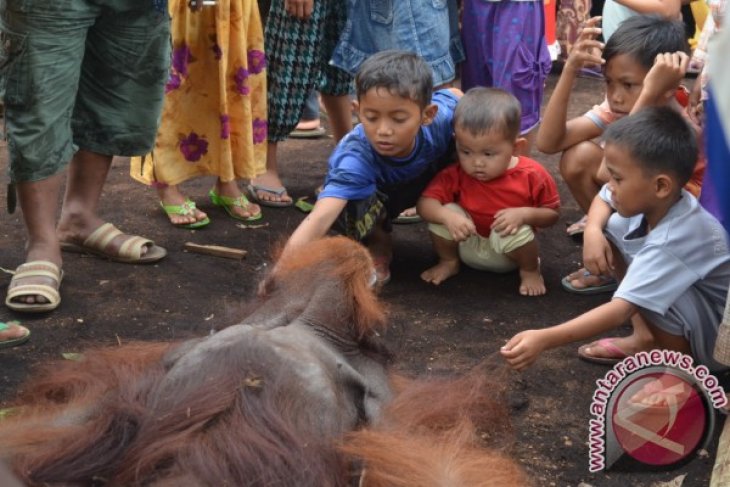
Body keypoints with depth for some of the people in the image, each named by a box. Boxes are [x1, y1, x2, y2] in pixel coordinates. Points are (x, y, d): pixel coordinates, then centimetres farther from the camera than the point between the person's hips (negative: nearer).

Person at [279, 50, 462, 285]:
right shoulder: (355, 159, -44)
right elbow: (318, 220, -56)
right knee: (353, 204, -36)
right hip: (369, 197, -4)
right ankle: (377, 243, 0)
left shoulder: (440, 118, -33)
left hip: (419, 186, 4)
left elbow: (453, 94, -7)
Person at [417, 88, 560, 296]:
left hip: (506, 256, -1)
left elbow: (552, 214, -10)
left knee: (516, 231, -35)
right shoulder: (456, 174, -16)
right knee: (447, 212, -25)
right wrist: (448, 216, -42)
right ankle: (448, 262, 5)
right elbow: (425, 203, -21)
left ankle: (530, 270, 0)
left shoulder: (533, 176, -18)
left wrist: (525, 214, -31)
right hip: (468, 246, 1)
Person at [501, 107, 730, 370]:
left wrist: (544, 338, -47)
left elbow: (621, 310, -41)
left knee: (646, 293, -36)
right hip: (681, 291, 8)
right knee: (611, 228, -2)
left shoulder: (672, 242, -35)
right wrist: (593, 231, -14)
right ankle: (645, 336, 0)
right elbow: (603, 198, 9)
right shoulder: (659, 201, -12)